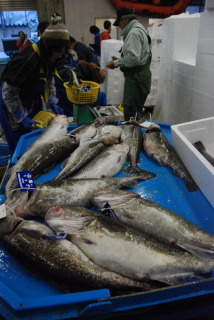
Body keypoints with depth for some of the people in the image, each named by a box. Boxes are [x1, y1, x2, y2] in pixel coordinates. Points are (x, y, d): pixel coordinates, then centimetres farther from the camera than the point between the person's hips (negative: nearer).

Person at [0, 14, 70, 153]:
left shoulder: (49, 58, -5)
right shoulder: (28, 60, -31)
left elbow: (49, 82, 12)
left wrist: (52, 103, -1)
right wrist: (22, 118, -23)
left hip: (33, 103, 8)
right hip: (12, 106, -8)